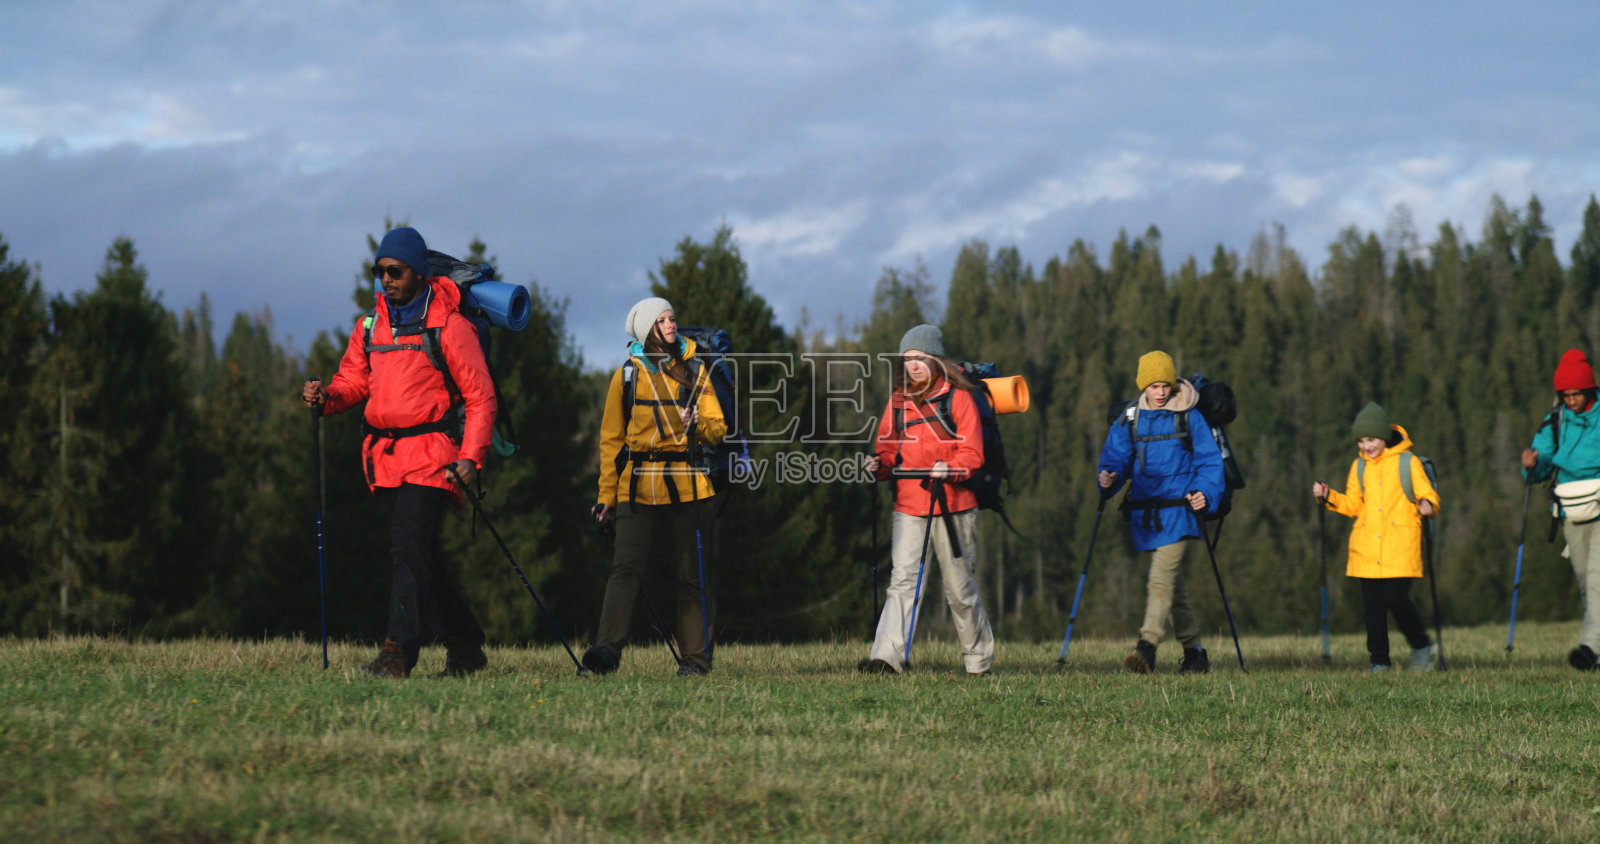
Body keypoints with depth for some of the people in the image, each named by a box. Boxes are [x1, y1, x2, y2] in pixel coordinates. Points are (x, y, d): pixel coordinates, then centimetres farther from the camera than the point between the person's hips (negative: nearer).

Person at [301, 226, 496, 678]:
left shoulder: (448, 325, -6)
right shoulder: (370, 326, 13)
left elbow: (480, 396, -6)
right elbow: (353, 381, 15)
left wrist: (471, 456, -16)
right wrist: (326, 396, -9)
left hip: (431, 453, -7)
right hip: (385, 454, 7)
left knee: (409, 544, -17)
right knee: (422, 554, 11)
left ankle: (399, 651, -22)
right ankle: (464, 645, 22)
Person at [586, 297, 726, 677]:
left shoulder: (694, 372, 11)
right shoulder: (627, 375, 9)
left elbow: (718, 429, 10)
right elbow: (611, 438, 11)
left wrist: (697, 424, -14)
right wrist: (607, 495, 6)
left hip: (686, 484, 1)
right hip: (637, 485, -1)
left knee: (692, 573, 3)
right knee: (625, 565, -15)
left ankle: (696, 656, 10)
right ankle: (608, 649, -24)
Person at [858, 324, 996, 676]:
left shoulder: (958, 397, -1)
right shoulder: (898, 401, 12)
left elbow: (972, 453, -6)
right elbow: (889, 450, 15)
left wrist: (951, 469, -25)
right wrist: (878, 465, -7)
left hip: (952, 505, -3)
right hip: (908, 505, 3)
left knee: (960, 587, 4)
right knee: (902, 580, -10)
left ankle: (978, 659, 18)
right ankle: (887, 656, -19)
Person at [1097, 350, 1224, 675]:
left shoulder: (1189, 417, 1)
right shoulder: (1129, 420, 9)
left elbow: (1209, 460, 3)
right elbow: (1116, 457, 8)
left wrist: (1205, 493, -12)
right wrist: (1109, 478, -14)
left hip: (1178, 510, -4)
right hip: (1144, 512, 4)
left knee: (1161, 578, -18)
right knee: (1171, 583, 11)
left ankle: (1147, 645, -27)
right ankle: (1194, 651, 21)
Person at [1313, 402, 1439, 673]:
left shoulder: (1408, 463, 1)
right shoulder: (1359, 467, 14)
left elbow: (1429, 496, 3)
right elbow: (1352, 505, 19)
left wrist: (1427, 505, -19)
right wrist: (1329, 496, 4)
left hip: (1400, 547, -4)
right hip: (1367, 548, 4)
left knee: (1397, 599, -13)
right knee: (1372, 604, 2)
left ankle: (1422, 646, 9)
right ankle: (1379, 659, 10)